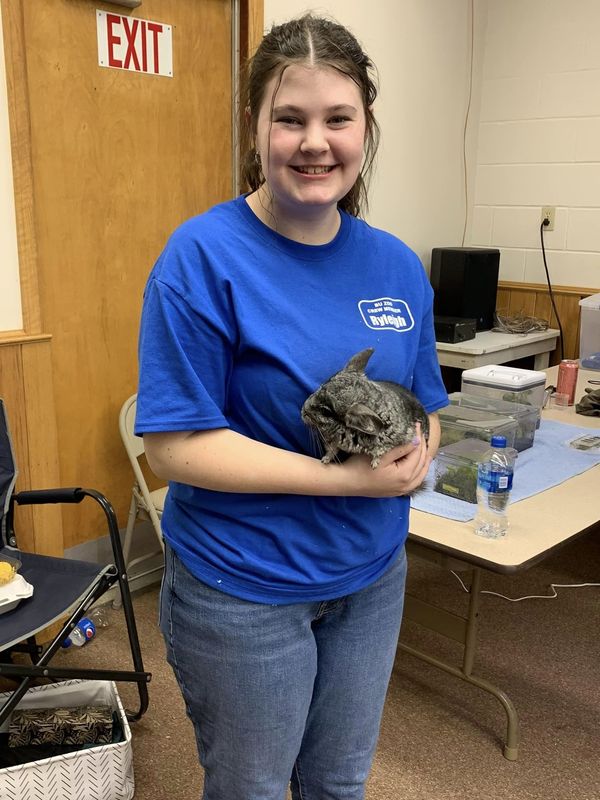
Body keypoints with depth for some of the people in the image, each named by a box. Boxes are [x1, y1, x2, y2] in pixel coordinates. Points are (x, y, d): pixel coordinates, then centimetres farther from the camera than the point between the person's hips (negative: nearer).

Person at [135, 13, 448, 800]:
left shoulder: (397, 265, -1)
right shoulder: (203, 257, -18)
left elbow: (424, 409, 8)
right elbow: (175, 446, -21)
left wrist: (413, 456, -15)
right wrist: (348, 477, -24)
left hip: (374, 575, 5)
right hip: (243, 588, -5)